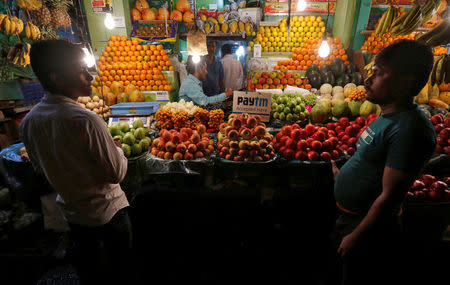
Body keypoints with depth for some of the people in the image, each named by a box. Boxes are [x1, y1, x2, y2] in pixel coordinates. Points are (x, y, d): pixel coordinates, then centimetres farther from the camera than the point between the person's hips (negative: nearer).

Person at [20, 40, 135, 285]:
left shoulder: (28, 121, -8)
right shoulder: (85, 120, -30)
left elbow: (40, 167, 7)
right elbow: (116, 173, -23)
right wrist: (117, 149, -6)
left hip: (71, 211, 6)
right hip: (107, 210, -6)